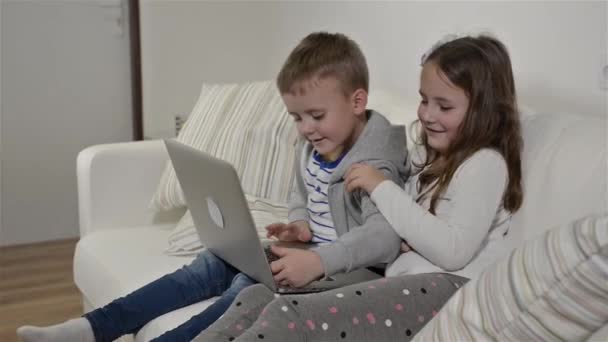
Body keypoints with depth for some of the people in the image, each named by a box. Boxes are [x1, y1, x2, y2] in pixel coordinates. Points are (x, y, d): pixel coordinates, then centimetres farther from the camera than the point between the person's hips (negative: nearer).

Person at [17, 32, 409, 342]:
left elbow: (385, 235, -35)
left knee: (250, 287, -28)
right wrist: (300, 224, -2)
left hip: (347, 266, -8)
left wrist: (318, 261, -47)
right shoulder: (314, 149, 6)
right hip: (310, 252, 9)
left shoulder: (374, 166, -20)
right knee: (213, 264, -1)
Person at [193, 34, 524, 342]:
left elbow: (453, 251, -15)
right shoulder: (429, 156, 24)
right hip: (402, 280, 8)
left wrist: (382, 187, -11)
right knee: (258, 297, -14)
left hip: (448, 288, -8)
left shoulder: (485, 164, -3)